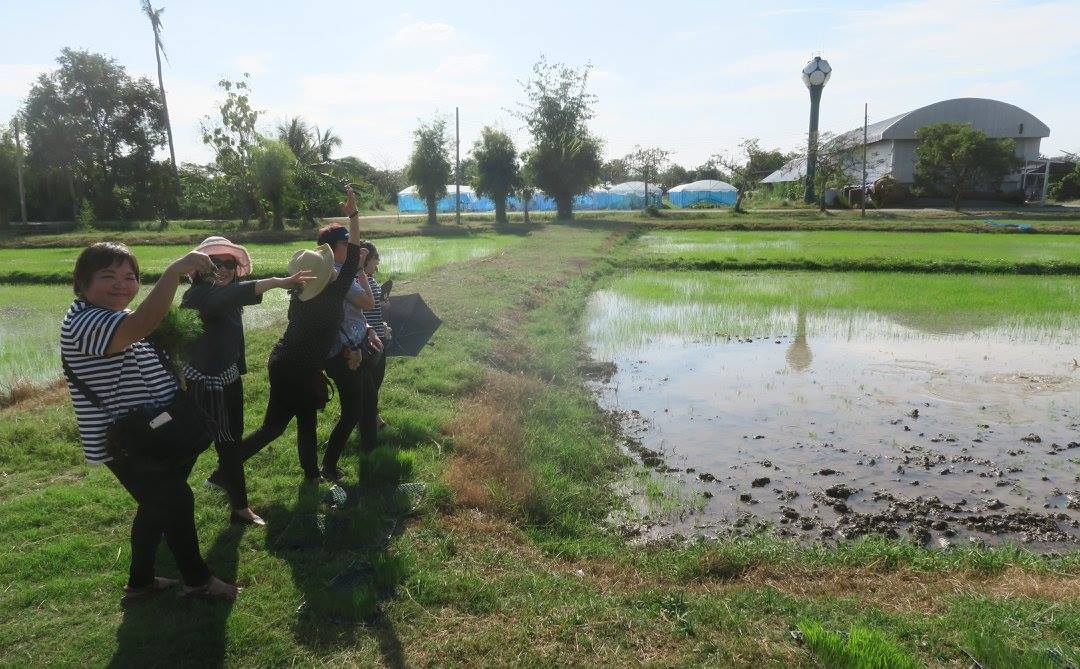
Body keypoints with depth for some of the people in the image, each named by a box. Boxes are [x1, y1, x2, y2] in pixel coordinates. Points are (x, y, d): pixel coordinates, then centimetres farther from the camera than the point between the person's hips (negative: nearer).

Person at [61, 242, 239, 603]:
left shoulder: (118, 317, 10)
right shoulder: (83, 322, -25)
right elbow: (141, 326, -46)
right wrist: (175, 270, -47)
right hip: (126, 442, -11)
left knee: (157, 505, 21)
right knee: (177, 501, 1)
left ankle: (140, 582, 37)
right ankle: (197, 579, 21)